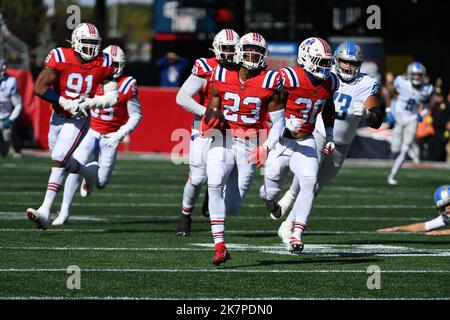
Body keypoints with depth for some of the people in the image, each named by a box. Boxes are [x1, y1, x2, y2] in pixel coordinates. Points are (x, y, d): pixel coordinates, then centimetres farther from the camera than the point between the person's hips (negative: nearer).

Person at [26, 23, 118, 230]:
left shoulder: (102, 64, -7)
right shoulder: (60, 58, -14)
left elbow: (112, 97, -2)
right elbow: (40, 88, -19)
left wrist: (90, 103, -20)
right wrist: (67, 103, -23)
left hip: (79, 120, -3)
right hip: (58, 116, 3)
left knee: (58, 159, -17)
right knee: (61, 160, 17)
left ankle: (45, 212, -23)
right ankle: (89, 174, 51)